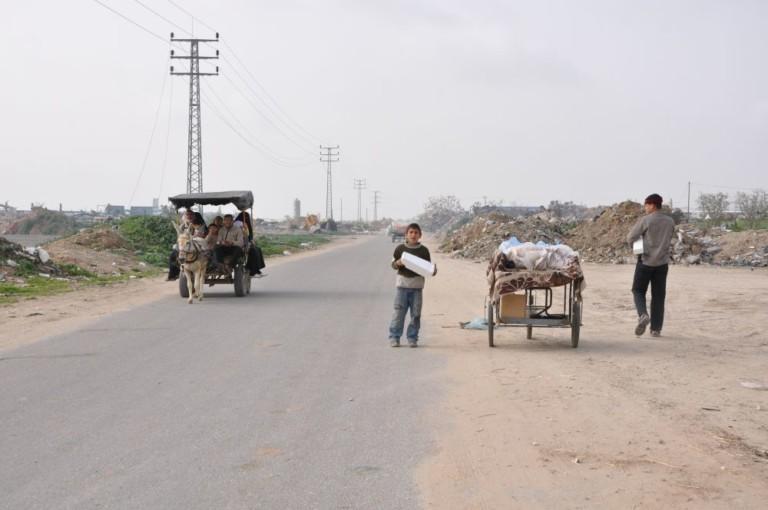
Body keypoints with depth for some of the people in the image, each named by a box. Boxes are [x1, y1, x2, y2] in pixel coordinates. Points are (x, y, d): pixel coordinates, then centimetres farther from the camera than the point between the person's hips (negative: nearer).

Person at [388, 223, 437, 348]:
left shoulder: (424, 250, 5)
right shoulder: (400, 248, 4)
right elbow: (393, 264, 11)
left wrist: (433, 270, -14)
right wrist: (398, 263, -11)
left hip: (417, 285, 1)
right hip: (402, 284, -1)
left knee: (416, 313, 2)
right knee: (399, 312, -1)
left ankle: (412, 338, 11)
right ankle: (394, 337, 5)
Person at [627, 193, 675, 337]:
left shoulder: (645, 220, -10)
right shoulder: (670, 222, 5)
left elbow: (630, 238, -5)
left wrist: (641, 241, 13)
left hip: (646, 261, -4)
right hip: (662, 262, 4)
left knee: (638, 290, 9)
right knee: (658, 295, 8)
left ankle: (643, 314, -17)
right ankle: (656, 328, 8)